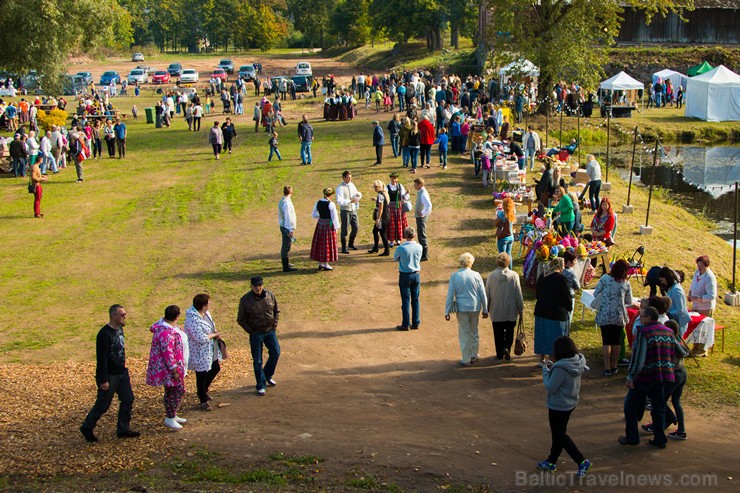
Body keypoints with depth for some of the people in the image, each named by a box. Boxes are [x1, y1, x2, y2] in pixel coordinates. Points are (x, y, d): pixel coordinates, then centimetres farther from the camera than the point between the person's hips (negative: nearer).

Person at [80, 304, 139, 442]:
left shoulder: (119, 329, 6)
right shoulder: (104, 334, -22)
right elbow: (101, 358, -22)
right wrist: (104, 380, -22)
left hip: (122, 373, 9)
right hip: (109, 375, -9)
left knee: (128, 399, 9)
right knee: (102, 405, 1)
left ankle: (123, 429, 20)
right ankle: (87, 428, 19)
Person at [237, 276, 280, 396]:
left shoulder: (270, 295, -5)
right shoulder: (245, 300, -15)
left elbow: (276, 311, 9)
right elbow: (241, 320, -6)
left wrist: (274, 326, 2)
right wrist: (251, 331, -9)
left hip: (270, 331, 4)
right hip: (256, 333, -3)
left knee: (275, 353, 8)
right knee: (257, 360, 2)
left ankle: (267, 375, 33)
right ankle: (261, 385, 13)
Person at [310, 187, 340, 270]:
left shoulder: (318, 203, 2)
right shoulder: (331, 204, -14)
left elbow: (313, 215, 10)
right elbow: (334, 216, -11)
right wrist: (336, 227, -1)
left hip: (320, 224, 5)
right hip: (329, 224, -5)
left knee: (320, 243, 14)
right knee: (327, 244, 3)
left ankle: (320, 263, 21)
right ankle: (326, 264, 8)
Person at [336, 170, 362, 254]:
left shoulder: (352, 185, 8)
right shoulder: (340, 188, -14)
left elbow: (357, 194, 19)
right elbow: (339, 201, -22)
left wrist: (358, 194, -6)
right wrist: (351, 201, -29)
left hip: (353, 210, 7)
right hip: (345, 210, -7)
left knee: (356, 228, 12)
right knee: (345, 230, -1)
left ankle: (351, 244, 32)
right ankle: (344, 248, 8)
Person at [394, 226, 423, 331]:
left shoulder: (401, 248, -18)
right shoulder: (419, 247, -7)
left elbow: (395, 258, -1)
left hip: (404, 276, -3)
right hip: (416, 275, 3)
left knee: (406, 300, 3)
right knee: (415, 299, 11)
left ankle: (406, 324, 8)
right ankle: (416, 323, 16)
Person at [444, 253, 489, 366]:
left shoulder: (454, 276, -7)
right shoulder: (476, 275, -5)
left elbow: (450, 295, -6)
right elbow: (483, 294, 0)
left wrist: (447, 312, 1)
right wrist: (485, 310, 10)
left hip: (462, 309, -1)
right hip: (475, 307, 2)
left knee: (464, 334, 7)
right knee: (474, 332, 19)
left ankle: (466, 359, 12)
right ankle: (474, 355, 30)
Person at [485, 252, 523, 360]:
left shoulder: (491, 276, -9)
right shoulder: (514, 275, -10)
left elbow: (487, 294, -1)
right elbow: (518, 294, -4)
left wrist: (487, 309, 12)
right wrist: (520, 308, 7)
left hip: (496, 311, 0)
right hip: (511, 311, 0)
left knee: (498, 333, 11)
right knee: (510, 331, 14)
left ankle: (500, 354, 17)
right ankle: (507, 347, -8)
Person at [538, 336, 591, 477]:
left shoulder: (560, 369, -31)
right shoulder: (578, 363, -6)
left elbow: (550, 388, -23)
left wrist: (545, 372, -11)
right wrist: (551, 369, 0)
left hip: (558, 407, -9)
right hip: (571, 403, 9)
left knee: (560, 435, 7)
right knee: (559, 433, 21)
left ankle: (582, 462, 3)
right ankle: (552, 461, 34)